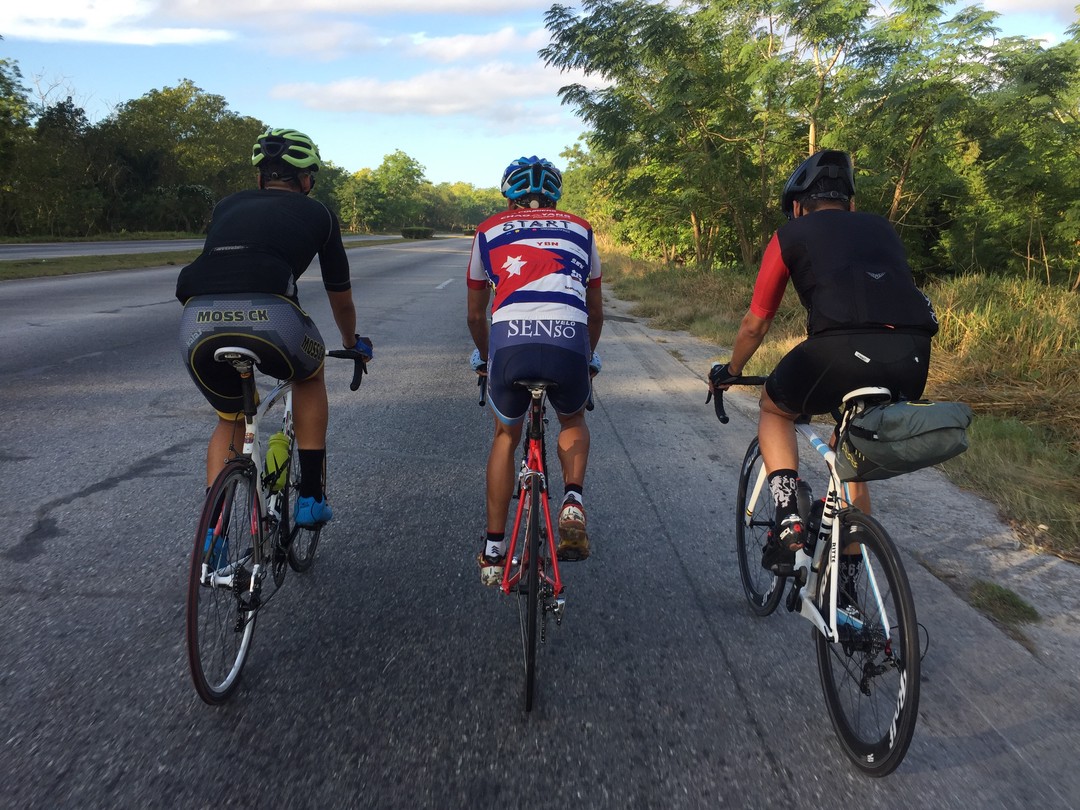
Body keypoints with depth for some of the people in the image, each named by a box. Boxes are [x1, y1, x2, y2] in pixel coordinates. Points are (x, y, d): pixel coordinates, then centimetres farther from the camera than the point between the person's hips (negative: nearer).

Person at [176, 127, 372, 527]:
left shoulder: (227, 206, 32)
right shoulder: (316, 214, 25)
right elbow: (341, 299, 35)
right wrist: (353, 344, 55)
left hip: (197, 322, 3)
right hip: (267, 315, -3)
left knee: (231, 420, 29)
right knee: (310, 376, 31)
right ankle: (311, 497, 27)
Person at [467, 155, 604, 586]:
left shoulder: (489, 230, 25)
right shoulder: (580, 230, 27)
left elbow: (475, 314, 32)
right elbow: (596, 313, 34)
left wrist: (483, 356, 50)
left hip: (509, 341, 0)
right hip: (569, 342, 0)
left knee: (506, 436, 27)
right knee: (573, 421, 33)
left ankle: (493, 551, 28)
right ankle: (572, 501, 7)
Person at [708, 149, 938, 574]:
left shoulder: (791, 235, 20)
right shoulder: (881, 228, 31)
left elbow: (755, 323, 25)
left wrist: (729, 372, 43)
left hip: (842, 348, -5)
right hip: (914, 356, 5)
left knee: (775, 410, 27)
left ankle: (788, 518, 8)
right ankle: (848, 576, 36)